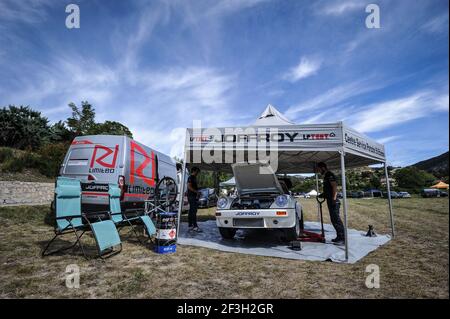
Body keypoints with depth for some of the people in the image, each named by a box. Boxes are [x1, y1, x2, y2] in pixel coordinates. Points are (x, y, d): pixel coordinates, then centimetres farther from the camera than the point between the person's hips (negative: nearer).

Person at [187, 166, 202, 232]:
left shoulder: (194, 178, 20)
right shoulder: (190, 177, -10)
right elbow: (189, 186, -19)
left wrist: (198, 192, 14)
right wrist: (197, 192, -19)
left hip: (194, 196, 10)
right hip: (191, 196, -10)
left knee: (191, 212, 10)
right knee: (193, 211, -11)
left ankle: (190, 226, 15)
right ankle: (195, 226, -12)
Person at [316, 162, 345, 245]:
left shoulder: (330, 175, -11)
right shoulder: (326, 176, 20)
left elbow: (335, 187, -20)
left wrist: (334, 199, -25)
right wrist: (322, 195, 17)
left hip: (334, 201, -10)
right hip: (330, 201, 10)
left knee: (336, 219, -9)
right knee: (333, 219, 12)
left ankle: (342, 238, -6)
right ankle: (339, 237, 19)